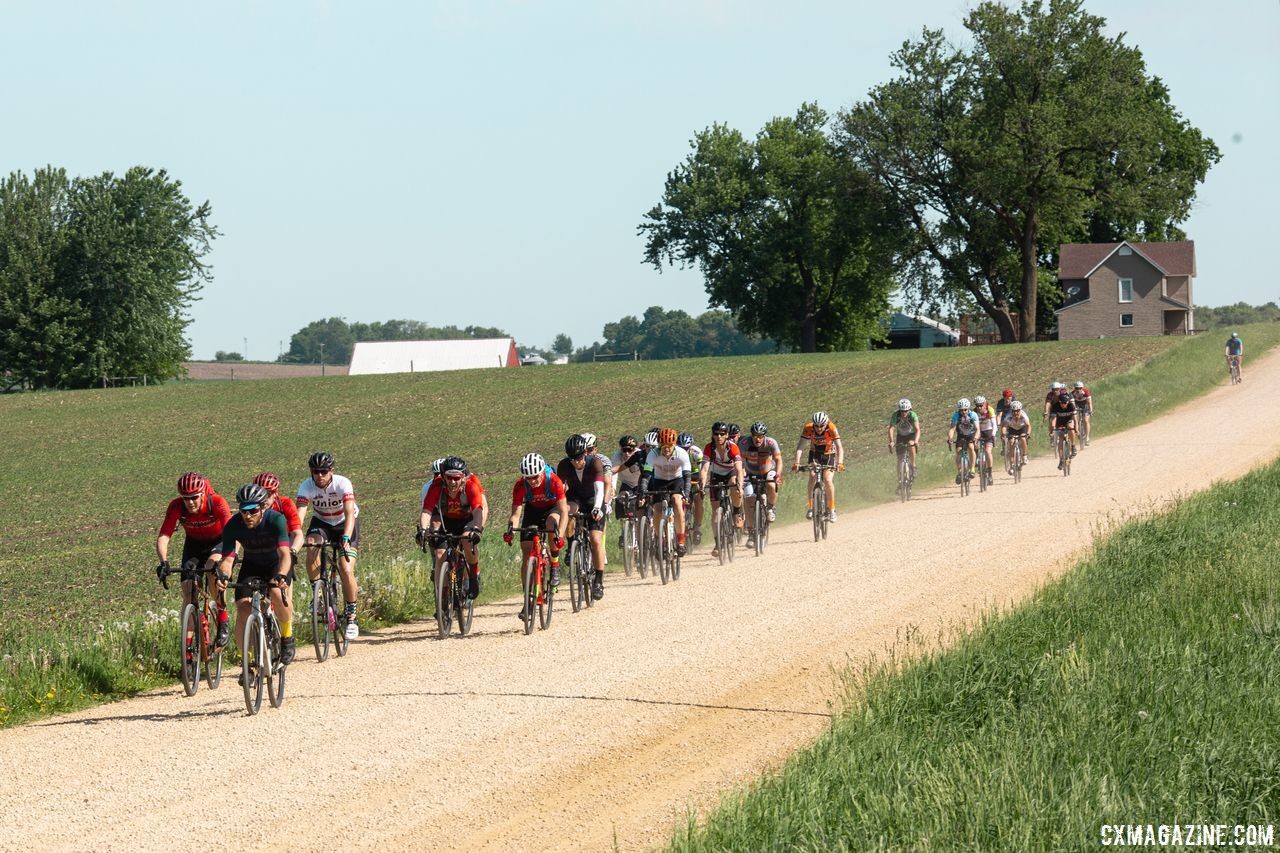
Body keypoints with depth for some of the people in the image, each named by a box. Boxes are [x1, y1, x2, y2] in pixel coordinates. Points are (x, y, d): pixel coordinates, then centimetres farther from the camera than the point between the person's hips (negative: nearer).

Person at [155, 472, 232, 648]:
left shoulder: (217, 503, -32)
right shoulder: (176, 506, -25)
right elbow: (163, 537, -30)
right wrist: (163, 562, -49)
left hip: (218, 543, -3)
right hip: (194, 544, 3)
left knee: (213, 570, -33)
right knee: (188, 593, -11)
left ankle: (223, 621, -14)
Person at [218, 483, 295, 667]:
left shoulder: (276, 520, -32)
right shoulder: (233, 526, -25)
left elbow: (284, 554, -41)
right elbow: (228, 559, -29)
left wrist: (281, 576, -60)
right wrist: (224, 575, -52)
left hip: (277, 564, -2)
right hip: (252, 565, 2)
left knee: (278, 593, -32)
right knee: (243, 609, -15)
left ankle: (287, 636, -5)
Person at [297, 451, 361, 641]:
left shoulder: (342, 484, -29)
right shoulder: (306, 487, -23)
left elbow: (350, 514, -39)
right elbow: (300, 515, -34)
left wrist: (346, 538, -55)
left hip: (345, 524, -2)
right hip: (321, 522, 2)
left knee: (346, 571, -17)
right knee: (312, 546, -32)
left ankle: (351, 618, -1)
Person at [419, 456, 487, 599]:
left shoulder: (471, 484, -29)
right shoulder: (437, 487, -26)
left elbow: (480, 510, -39)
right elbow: (426, 511, -33)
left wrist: (476, 529, -56)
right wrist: (423, 530, -52)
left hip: (467, 520, -2)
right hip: (446, 520, 2)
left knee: (468, 540, -33)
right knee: (440, 554, -16)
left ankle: (474, 575, -9)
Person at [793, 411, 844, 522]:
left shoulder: (832, 428, -29)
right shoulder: (808, 428, -25)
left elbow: (839, 447, -35)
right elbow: (800, 446, -29)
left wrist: (840, 463, -51)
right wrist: (796, 462, -43)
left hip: (829, 454, -2)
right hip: (815, 454, 2)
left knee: (828, 480, -19)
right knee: (812, 476, -23)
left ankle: (831, 509, -4)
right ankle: (811, 508, -16)